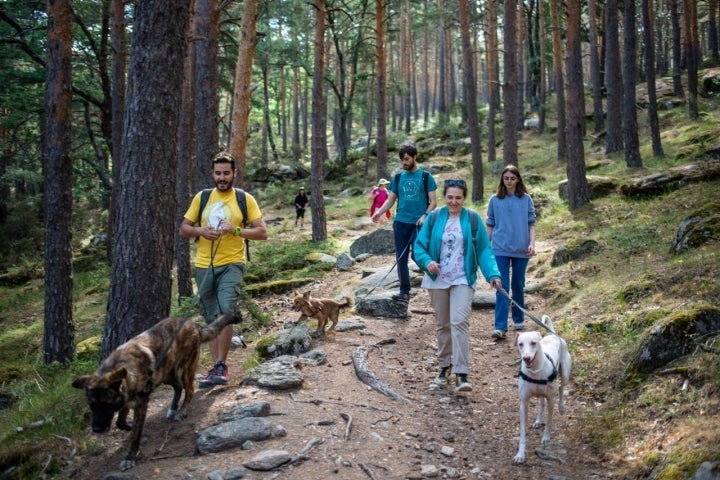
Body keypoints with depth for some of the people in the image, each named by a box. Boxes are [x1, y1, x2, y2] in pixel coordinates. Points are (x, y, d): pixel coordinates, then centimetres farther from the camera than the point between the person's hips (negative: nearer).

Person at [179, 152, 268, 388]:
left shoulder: (245, 199, 0)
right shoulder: (201, 197, 8)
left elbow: (262, 232, -3)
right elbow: (184, 228, 11)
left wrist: (236, 230, -18)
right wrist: (200, 231, -10)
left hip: (232, 265, -4)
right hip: (204, 266, 4)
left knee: (225, 313, -19)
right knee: (211, 319, 10)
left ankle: (220, 366, -10)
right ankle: (218, 367, 20)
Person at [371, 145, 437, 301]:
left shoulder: (426, 177, 0)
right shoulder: (398, 178, 10)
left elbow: (433, 201, -1)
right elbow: (390, 199, 10)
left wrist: (425, 215, -19)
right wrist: (379, 212, -9)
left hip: (418, 223, -4)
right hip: (400, 223, 4)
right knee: (401, 258, 5)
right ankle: (404, 291, 11)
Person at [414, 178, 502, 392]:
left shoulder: (473, 218, -2)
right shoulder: (434, 217, 1)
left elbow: (484, 249, -2)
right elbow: (419, 245, 2)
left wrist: (492, 273, -14)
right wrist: (427, 261, -17)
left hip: (462, 280, -2)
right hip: (438, 280, 3)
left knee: (459, 322, -16)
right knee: (442, 324, 12)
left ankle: (462, 375, -17)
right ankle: (444, 367, 28)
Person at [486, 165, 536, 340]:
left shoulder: (526, 199, 3)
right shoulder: (495, 200, 3)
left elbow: (531, 223, 4)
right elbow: (490, 225, 9)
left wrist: (532, 243, -7)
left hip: (521, 249, 1)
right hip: (500, 249, -1)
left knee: (518, 285, 12)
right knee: (502, 287, -6)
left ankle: (518, 319, 30)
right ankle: (500, 327, -9)